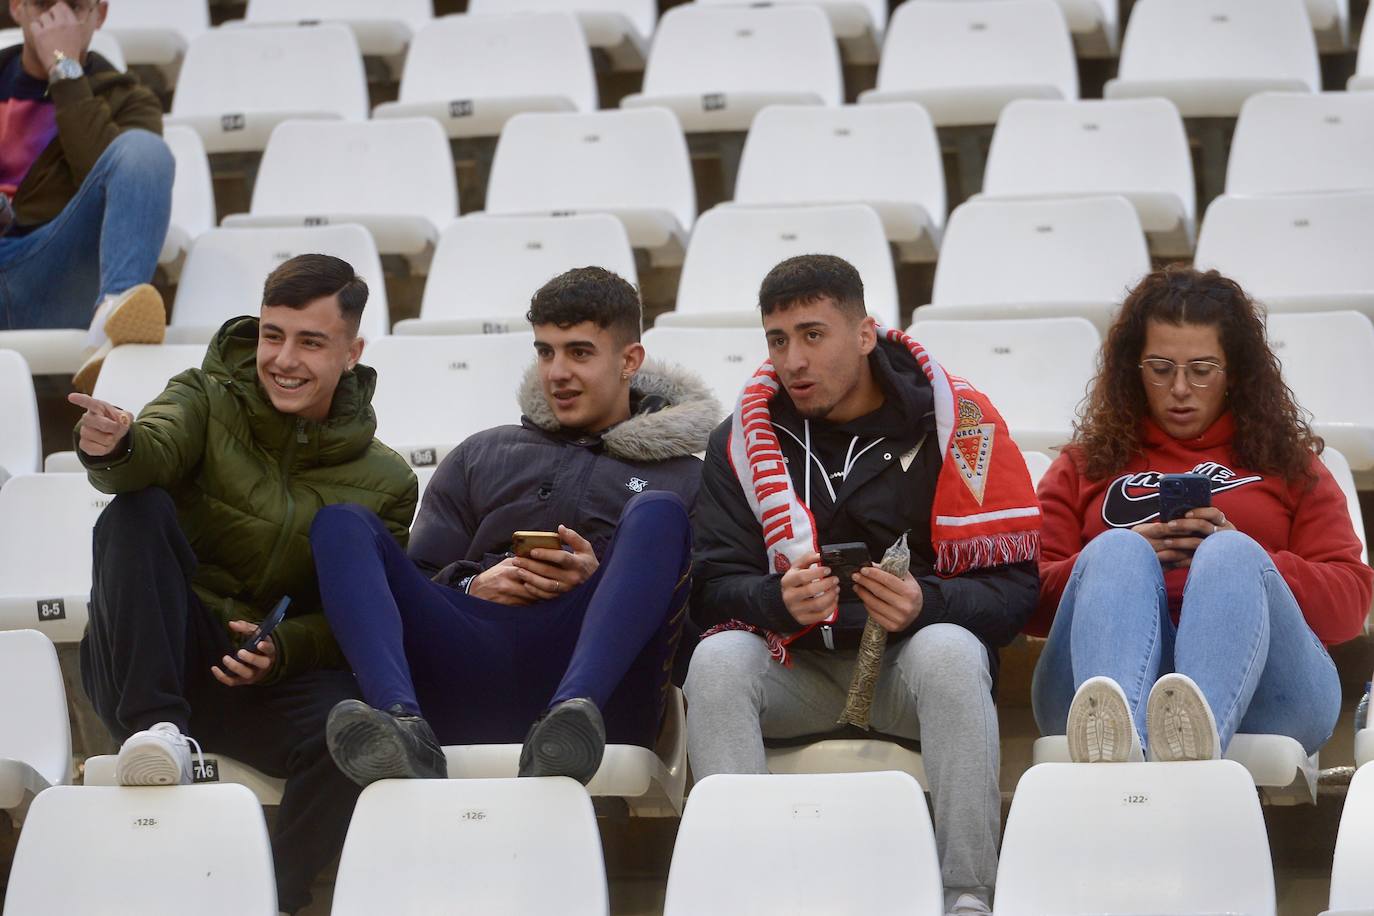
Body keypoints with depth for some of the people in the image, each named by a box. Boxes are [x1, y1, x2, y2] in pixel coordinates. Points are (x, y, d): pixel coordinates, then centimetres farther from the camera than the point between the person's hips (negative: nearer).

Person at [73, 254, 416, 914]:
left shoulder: (384, 482, 9)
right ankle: (156, 729, -35)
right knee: (137, 511, -26)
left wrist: (284, 649, -17)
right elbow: (158, 446, -18)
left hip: (267, 683, 0)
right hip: (143, 672, 0)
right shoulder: (208, 401, 5)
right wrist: (115, 448, -44)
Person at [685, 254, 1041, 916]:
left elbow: (1013, 585, -6)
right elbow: (714, 588, 0)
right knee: (717, 659, -28)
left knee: (950, 652, -35)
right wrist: (780, 601, -24)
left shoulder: (957, 420, -2)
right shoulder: (746, 439, 6)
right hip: (794, 666, 2)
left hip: (912, 653, -2)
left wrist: (925, 605, -26)